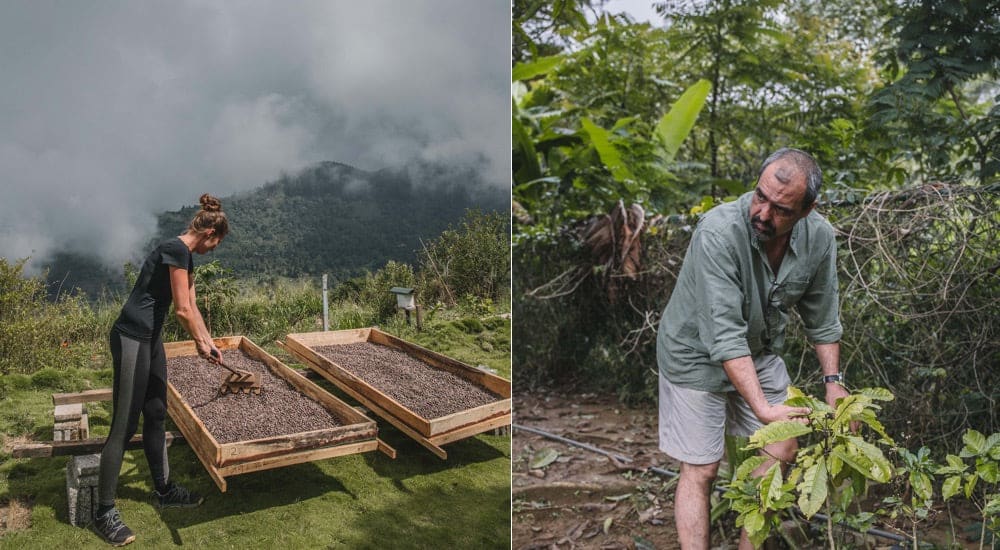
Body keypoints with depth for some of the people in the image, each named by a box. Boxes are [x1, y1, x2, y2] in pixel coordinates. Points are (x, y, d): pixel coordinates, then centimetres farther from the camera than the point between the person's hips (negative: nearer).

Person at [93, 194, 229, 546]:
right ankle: (104, 512, 5)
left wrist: (209, 342, 26)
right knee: (124, 425, -5)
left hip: (151, 339, 10)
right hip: (131, 339, -10)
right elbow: (182, 310, -16)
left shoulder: (186, 257, 13)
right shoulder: (176, 250, -16)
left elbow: (191, 307, 22)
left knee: (155, 417, 16)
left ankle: (164, 490, 27)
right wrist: (201, 343, -1)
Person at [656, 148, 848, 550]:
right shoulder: (719, 232, -34)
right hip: (698, 355, -6)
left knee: (783, 453, 10)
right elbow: (724, 334, -37)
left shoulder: (820, 238, -15)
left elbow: (821, 316, 0)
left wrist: (833, 380, -5)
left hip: (761, 352, 6)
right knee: (701, 470, -2)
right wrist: (762, 408, -42)